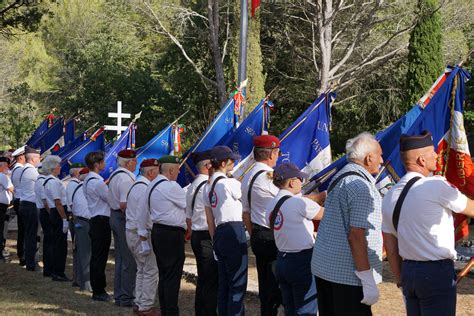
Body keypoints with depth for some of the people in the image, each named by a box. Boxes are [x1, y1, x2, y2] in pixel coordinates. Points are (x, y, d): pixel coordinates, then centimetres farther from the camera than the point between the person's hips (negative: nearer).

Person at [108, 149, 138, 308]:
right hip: (125, 219, -11)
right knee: (129, 261, -4)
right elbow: (124, 204, -25)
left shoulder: (114, 175, 14)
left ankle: (119, 295, 22)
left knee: (120, 259, 16)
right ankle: (126, 298, -1)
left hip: (115, 216, 11)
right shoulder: (126, 178, -19)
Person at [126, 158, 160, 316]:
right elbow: (142, 215, -22)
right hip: (141, 232, -11)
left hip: (131, 231, 11)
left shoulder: (136, 186, 16)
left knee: (142, 269, 18)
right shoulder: (144, 189, -17)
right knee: (151, 270, -6)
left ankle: (140, 303, 23)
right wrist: (143, 236, -21)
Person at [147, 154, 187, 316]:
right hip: (172, 234, -10)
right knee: (173, 276, -5)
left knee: (163, 275, 14)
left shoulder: (152, 186, 14)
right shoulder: (170, 186, -16)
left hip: (158, 230, 10)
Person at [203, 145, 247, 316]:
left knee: (223, 283, 13)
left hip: (219, 233, 9)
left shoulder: (207, 187, 13)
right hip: (234, 232, -9)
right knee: (238, 284, -5)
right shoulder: (230, 183, -12)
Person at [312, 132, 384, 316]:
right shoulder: (361, 187, -16)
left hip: (323, 267, 10)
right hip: (347, 274, -10)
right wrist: (368, 282, -19)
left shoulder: (339, 177, 13)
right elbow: (356, 236, -20)